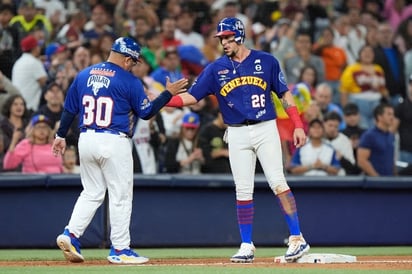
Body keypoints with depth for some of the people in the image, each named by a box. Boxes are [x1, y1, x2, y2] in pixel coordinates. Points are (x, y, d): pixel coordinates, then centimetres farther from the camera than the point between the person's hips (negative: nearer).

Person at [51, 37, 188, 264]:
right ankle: (119, 249, 5)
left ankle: (71, 234, 0)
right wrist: (169, 93, 6)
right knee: (120, 196, 3)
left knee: (92, 193, 16)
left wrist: (61, 136, 23)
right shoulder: (129, 81, -6)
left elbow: (69, 109, 14)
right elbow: (146, 112, -3)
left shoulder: (84, 75, 9)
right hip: (114, 143, -6)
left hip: (86, 140, 6)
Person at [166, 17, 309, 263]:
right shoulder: (216, 69, 5)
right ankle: (247, 247, 10)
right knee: (243, 191, 3)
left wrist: (298, 125, -4)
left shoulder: (266, 62, 1)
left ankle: (297, 239, -9)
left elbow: (285, 94, 5)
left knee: (278, 183, -11)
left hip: (266, 129, -2)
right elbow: (191, 96, 1)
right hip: (237, 134, 2)